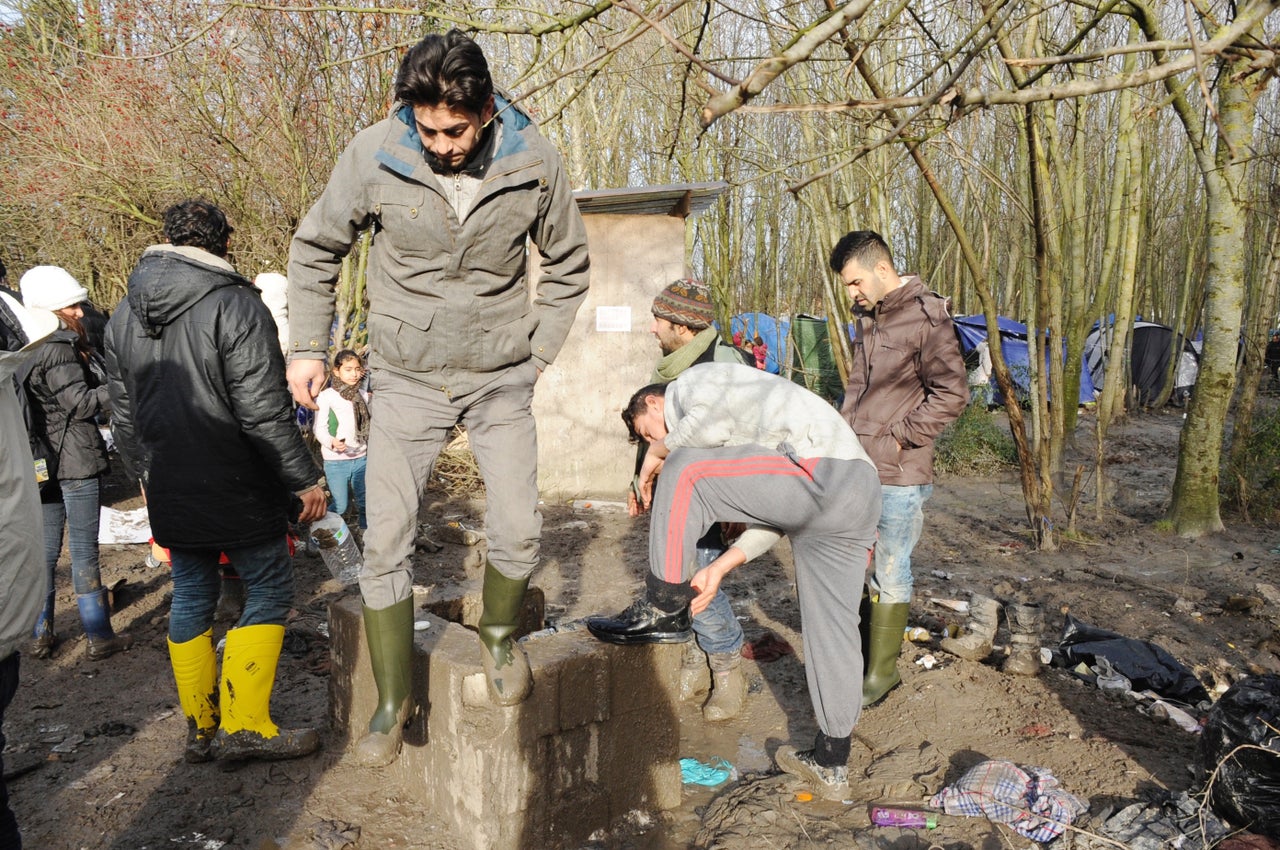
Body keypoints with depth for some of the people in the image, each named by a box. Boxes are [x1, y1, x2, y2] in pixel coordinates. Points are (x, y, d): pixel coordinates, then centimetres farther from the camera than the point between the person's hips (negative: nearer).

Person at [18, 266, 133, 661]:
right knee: (84, 550, -2)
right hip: (74, 461, -8)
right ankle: (99, 637, 6)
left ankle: (40, 635, 22)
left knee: (46, 548, 15)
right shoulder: (58, 348, -16)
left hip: (41, 462, 8)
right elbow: (80, 403, -18)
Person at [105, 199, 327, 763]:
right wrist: (304, 479, -10)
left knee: (191, 597, 15)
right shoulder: (235, 305, -15)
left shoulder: (124, 314, 8)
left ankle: (199, 728, 24)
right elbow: (264, 412, -18)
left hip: (170, 493, 7)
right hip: (238, 491, -7)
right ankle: (244, 726, 5)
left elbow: (122, 414, 16)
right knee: (268, 592, 5)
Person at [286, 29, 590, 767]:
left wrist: (537, 355, 0)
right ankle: (393, 699, 18)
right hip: (407, 377, 0)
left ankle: (500, 635, 28)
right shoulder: (374, 156, -13)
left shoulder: (532, 160, -12)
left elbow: (568, 266, 4)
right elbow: (316, 250, 3)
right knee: (387, 541, -1)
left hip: (500, 377, 0)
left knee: (518, 532, -5)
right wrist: (307, 347, 0)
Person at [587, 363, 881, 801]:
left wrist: (661, 450, 3)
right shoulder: (735, 439, 35)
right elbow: (773, 518, 24)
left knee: (684, 468, -8)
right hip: (860, 491, 10)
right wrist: (720, 567, 14)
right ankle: (831, 763, 24)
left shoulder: (692, 382, 10)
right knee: (833, 630, 14)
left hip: (819, 473, -10)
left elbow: (714, 422, -15)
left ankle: (663, 610, -3)